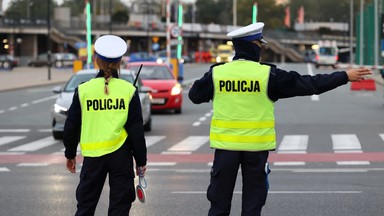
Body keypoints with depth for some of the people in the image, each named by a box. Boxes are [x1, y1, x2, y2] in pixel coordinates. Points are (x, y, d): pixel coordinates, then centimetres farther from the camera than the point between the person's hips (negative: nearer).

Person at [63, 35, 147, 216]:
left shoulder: (83, 90, -1)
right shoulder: (129, 90, -4)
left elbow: (71, 126, 6)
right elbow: (136, 130, -2)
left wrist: (70, 154, 20)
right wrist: (141, 161, 6)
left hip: (93, 155, 1)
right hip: (121, 154, -1)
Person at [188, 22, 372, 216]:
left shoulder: (216, 73, -2)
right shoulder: (268, 75, -7)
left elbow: (195, 95, 12)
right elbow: (308, 84, -3)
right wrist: (345, 76, 5)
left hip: (226, 145, 1)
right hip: (257, 146, -1)